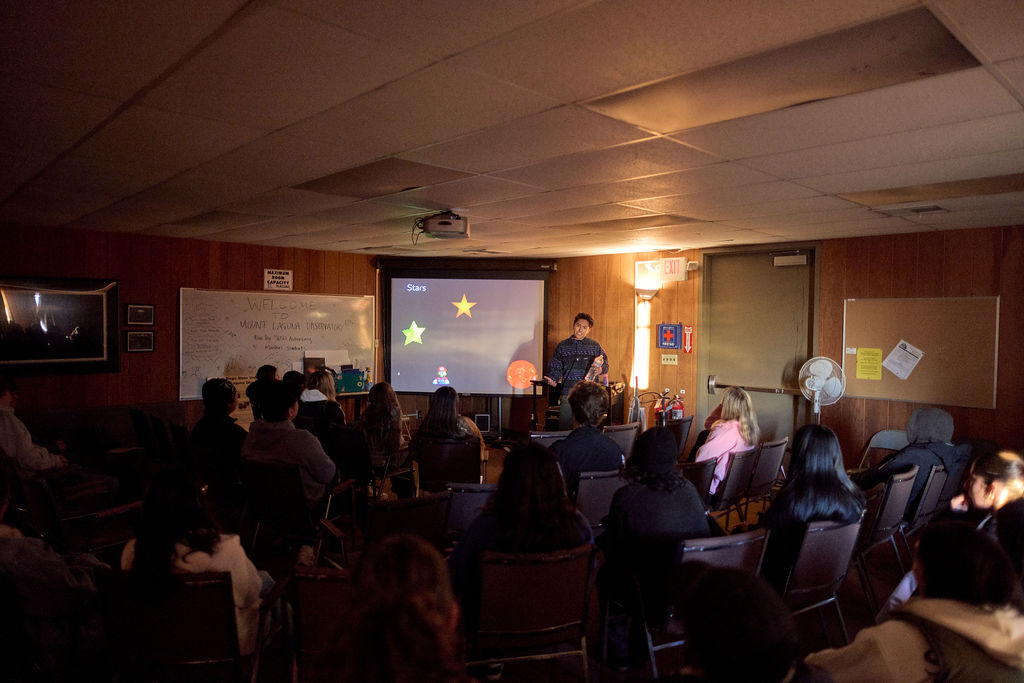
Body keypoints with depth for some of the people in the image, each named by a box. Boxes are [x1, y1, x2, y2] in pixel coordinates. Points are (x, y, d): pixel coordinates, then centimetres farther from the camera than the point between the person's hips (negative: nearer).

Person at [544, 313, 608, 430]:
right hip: (568, 393, 0)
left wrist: (601, 370, -10)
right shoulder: (562, 346, 13)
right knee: (564, 425, -2)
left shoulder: (595, 346, 12)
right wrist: (552, 379, -6)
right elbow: (555, 367, 12)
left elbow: (605, 364, 13)